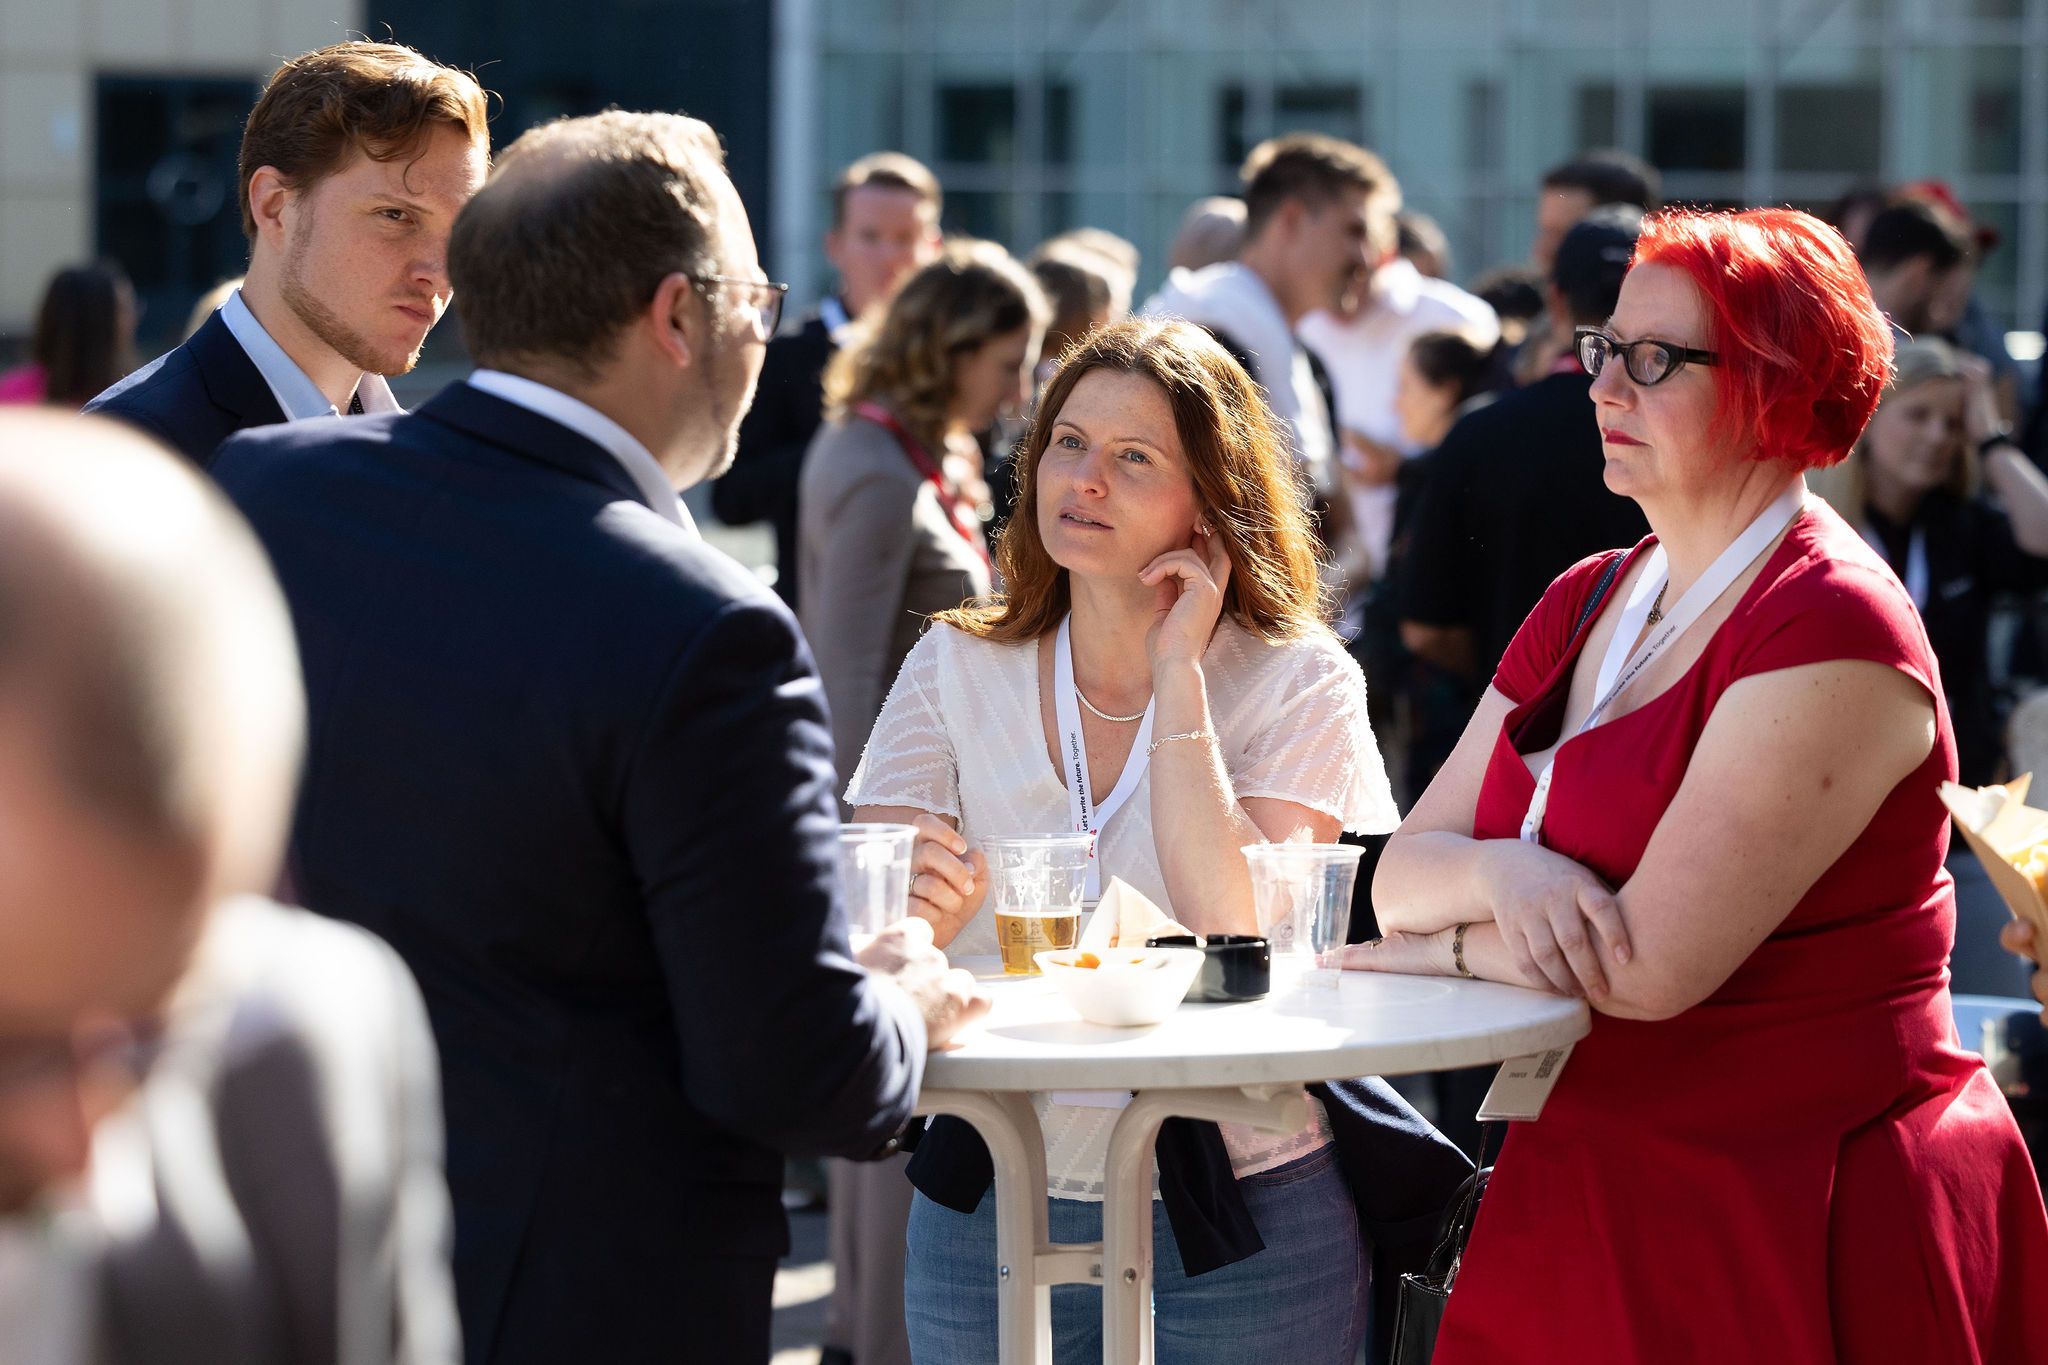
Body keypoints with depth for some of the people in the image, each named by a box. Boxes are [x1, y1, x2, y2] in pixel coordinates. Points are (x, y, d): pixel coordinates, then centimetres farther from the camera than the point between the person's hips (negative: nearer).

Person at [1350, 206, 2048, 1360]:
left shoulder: (1834, 630, -16)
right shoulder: (1588, 605, 12)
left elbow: (1653, 962, -23)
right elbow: (1404, 871, 7)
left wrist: (1446, 948, -6)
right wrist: (1501, 875, -17)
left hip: (1802, 1239, -7)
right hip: (1584, 1201, 8)